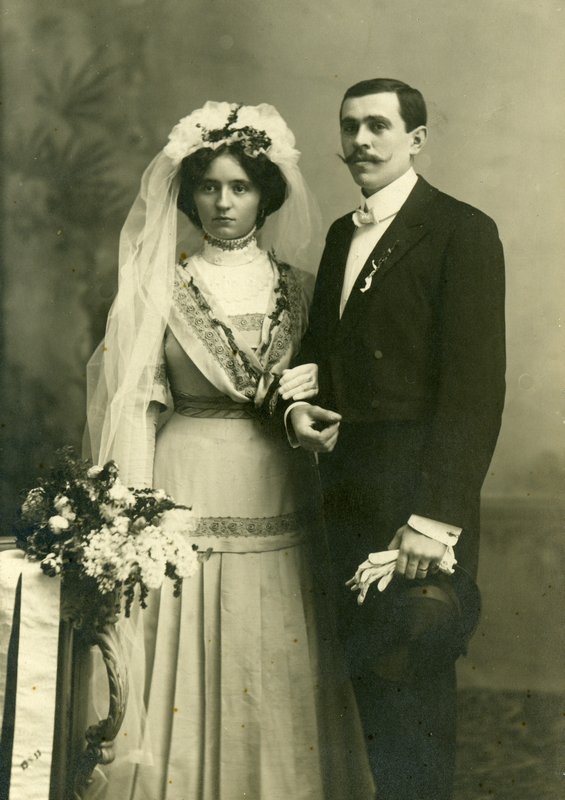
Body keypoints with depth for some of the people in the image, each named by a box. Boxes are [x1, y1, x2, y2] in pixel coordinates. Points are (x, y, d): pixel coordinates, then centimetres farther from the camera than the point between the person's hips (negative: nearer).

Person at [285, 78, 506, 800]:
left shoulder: (463, 231, -10)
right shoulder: (341, 234, 14)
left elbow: (474, 386, -16)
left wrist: (436, 518, -22)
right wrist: (296, 407, 1)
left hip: (418, 494, -7)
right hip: (346, 489, 7)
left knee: (413, 690, 3)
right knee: (366, 678, 15)